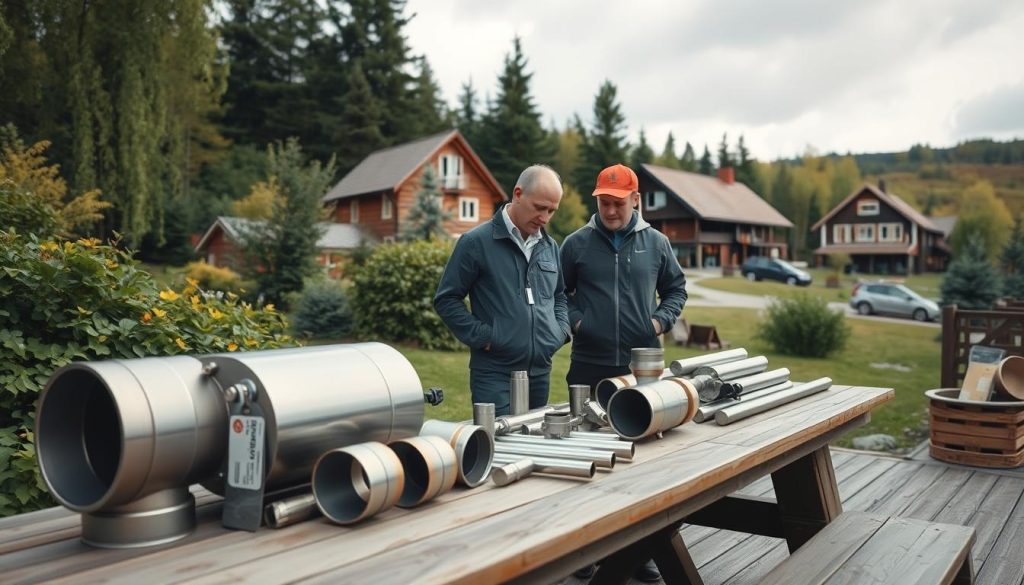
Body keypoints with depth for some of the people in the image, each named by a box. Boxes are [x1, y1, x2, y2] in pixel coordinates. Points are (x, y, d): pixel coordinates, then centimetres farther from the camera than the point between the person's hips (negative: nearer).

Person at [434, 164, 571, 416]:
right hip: (494, 374, -6)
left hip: (540, 371, 6)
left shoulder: (550, 247, 11)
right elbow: (446, 300, -5)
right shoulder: (477, 242, -7)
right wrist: (482, 336, -11)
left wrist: (562, 330, 8)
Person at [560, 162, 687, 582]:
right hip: (590, 364, -1)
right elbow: (558, 293, 10)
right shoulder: (576, 243, 2)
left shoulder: (656, 243, 6)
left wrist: (662, 320, -1)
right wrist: (573, 320, -6)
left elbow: (676, 290, 16)